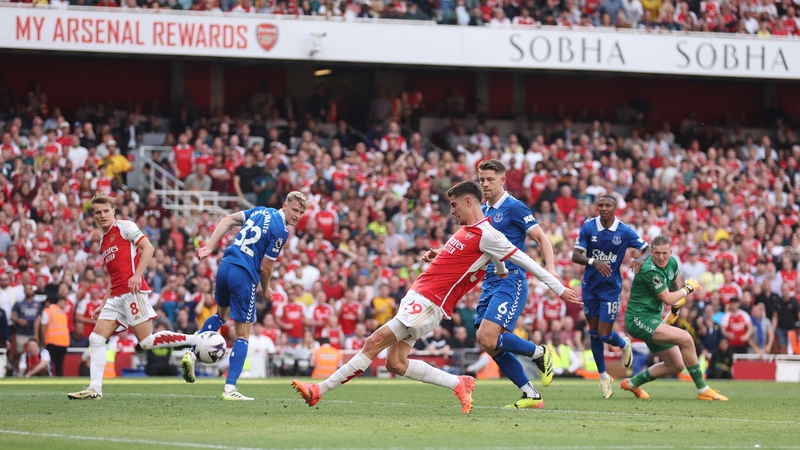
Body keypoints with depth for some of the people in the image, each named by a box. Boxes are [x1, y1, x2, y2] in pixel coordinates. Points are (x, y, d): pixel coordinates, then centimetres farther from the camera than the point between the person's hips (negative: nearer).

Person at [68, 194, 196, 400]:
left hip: (132, 292, -8)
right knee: (96, 339, -1)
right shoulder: (103, 242, 23)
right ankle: (94, 389, -4)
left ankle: (197, 341, -6)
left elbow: (148, 248, -10)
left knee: (146, 341, -14)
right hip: (116, 297, 8)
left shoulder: (124, 227, 0)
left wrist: (137, 275, -21)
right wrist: (103, 305, 22)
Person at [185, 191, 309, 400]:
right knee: (243, 335, 2)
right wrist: (266, 289, 10)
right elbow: (265, 267, -9)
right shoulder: (281, 231, -10)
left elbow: (228, 219, 8)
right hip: (244, 275, -7)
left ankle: (192, 354, 20)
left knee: (221, 314, 34)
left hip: (225, 266, 7)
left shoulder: (261, 211, 11)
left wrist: (209, 247, 6)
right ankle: (229, 388, -3)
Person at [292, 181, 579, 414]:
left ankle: (320, 390, -12)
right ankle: (459, 384, 10)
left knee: (374, 343, -13)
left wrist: (559, 289, -8)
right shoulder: (465, 230, 16)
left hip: (429, 304, -10)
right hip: (417, 296, 10)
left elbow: (524, 261, -9)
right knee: (396, 363, 3)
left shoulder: (486, 235, -10)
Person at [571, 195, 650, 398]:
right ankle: (603, 376, 21)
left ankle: (624, 344, 30)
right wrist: (594, 262, -33)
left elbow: (648, 249, -3)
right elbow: (575, 255, -13)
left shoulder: (625, 232, -10)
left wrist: (640, 259, -27)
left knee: (604, 335, -6)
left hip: (611, 288, -2)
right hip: (590, 286, 2)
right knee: (594, 333, 6)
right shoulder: (588, 227, -8)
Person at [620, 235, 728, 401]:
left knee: (676, 366, 10)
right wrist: (689, 288, -5)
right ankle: (703, 390, -18)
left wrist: (676, 307, 26)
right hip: (639, 319, -9)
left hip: (653, 319, 9)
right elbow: (668, 299, -19)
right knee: (685, 338, -24)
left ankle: (632, 383, 25)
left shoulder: (672, 263, 4)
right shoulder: (650, 270, -23)